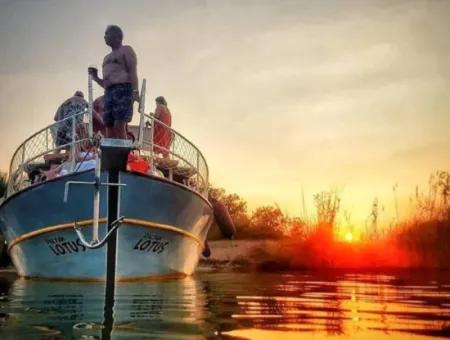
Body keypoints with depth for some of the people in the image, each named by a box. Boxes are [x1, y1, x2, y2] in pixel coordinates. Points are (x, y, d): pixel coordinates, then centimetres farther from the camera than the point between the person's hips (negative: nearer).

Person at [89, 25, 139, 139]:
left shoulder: (126, 50, 11)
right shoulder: (107, 58, 32)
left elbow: (133, 71, -4)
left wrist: (135, 91, -19)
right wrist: (95, 78, 12)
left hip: (123, 90, -7)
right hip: (109, 93, 7)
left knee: (119, 126, -21)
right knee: (109, 128, -6)